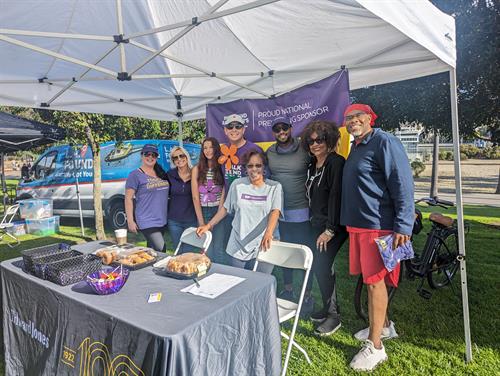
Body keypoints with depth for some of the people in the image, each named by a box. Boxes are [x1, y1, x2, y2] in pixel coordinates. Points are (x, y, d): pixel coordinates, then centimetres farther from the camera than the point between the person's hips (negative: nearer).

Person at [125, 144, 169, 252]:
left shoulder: (161, 173, 11)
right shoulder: (135, 175, -7)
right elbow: (128, 199, -9)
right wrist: (130, 221, -13)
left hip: (162, 220, 7)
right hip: (147, 222, -6)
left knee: (152, 250, 18)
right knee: (161, 251, -14)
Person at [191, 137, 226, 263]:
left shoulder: (222, 168, 3)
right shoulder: (197, 169, 0)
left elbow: (223, 194, 0)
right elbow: (195, 198, -3)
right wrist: (201, 222, -8)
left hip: (219, 211, 0)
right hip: (203, 212, 0)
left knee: (219, 250, 0)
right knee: (207, 251, 2)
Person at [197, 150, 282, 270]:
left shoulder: (274, 187, -1)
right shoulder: (237, 184, 5)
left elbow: (275, 211, -14)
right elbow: (225, 208, 13)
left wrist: (268, 233, -30)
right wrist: (208, 225, 10)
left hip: (263, 246, -2)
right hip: (238, 246, 2)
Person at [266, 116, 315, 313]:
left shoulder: (304, 150, -7)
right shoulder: (269, 153, 5)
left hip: (302, 211, -4)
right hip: (278, 211, 4)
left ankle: (308, 295, 21)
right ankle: (288, 289, 33)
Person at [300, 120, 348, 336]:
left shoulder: (336, 163, -14)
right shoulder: (312, 165, 12)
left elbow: (336, 196, -20)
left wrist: (330, 230, -21)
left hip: (334, 225, -8)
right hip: (318, 223, 8)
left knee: (322, 265, -11)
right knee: (319, 266, 11)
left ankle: (333, 315, 6)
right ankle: (327, 308, 28)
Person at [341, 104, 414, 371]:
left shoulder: (384, 142, -10)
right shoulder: (356, 148, 16)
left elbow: (402, 184, -17)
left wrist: (403, 226, -21)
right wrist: (347, 221, 23)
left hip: (379, 226, -8)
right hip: (357, 224, 8)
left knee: (375, 281, -2)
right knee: (370, 279, 17)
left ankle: (375, 347, 11)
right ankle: (384, 326, 36)